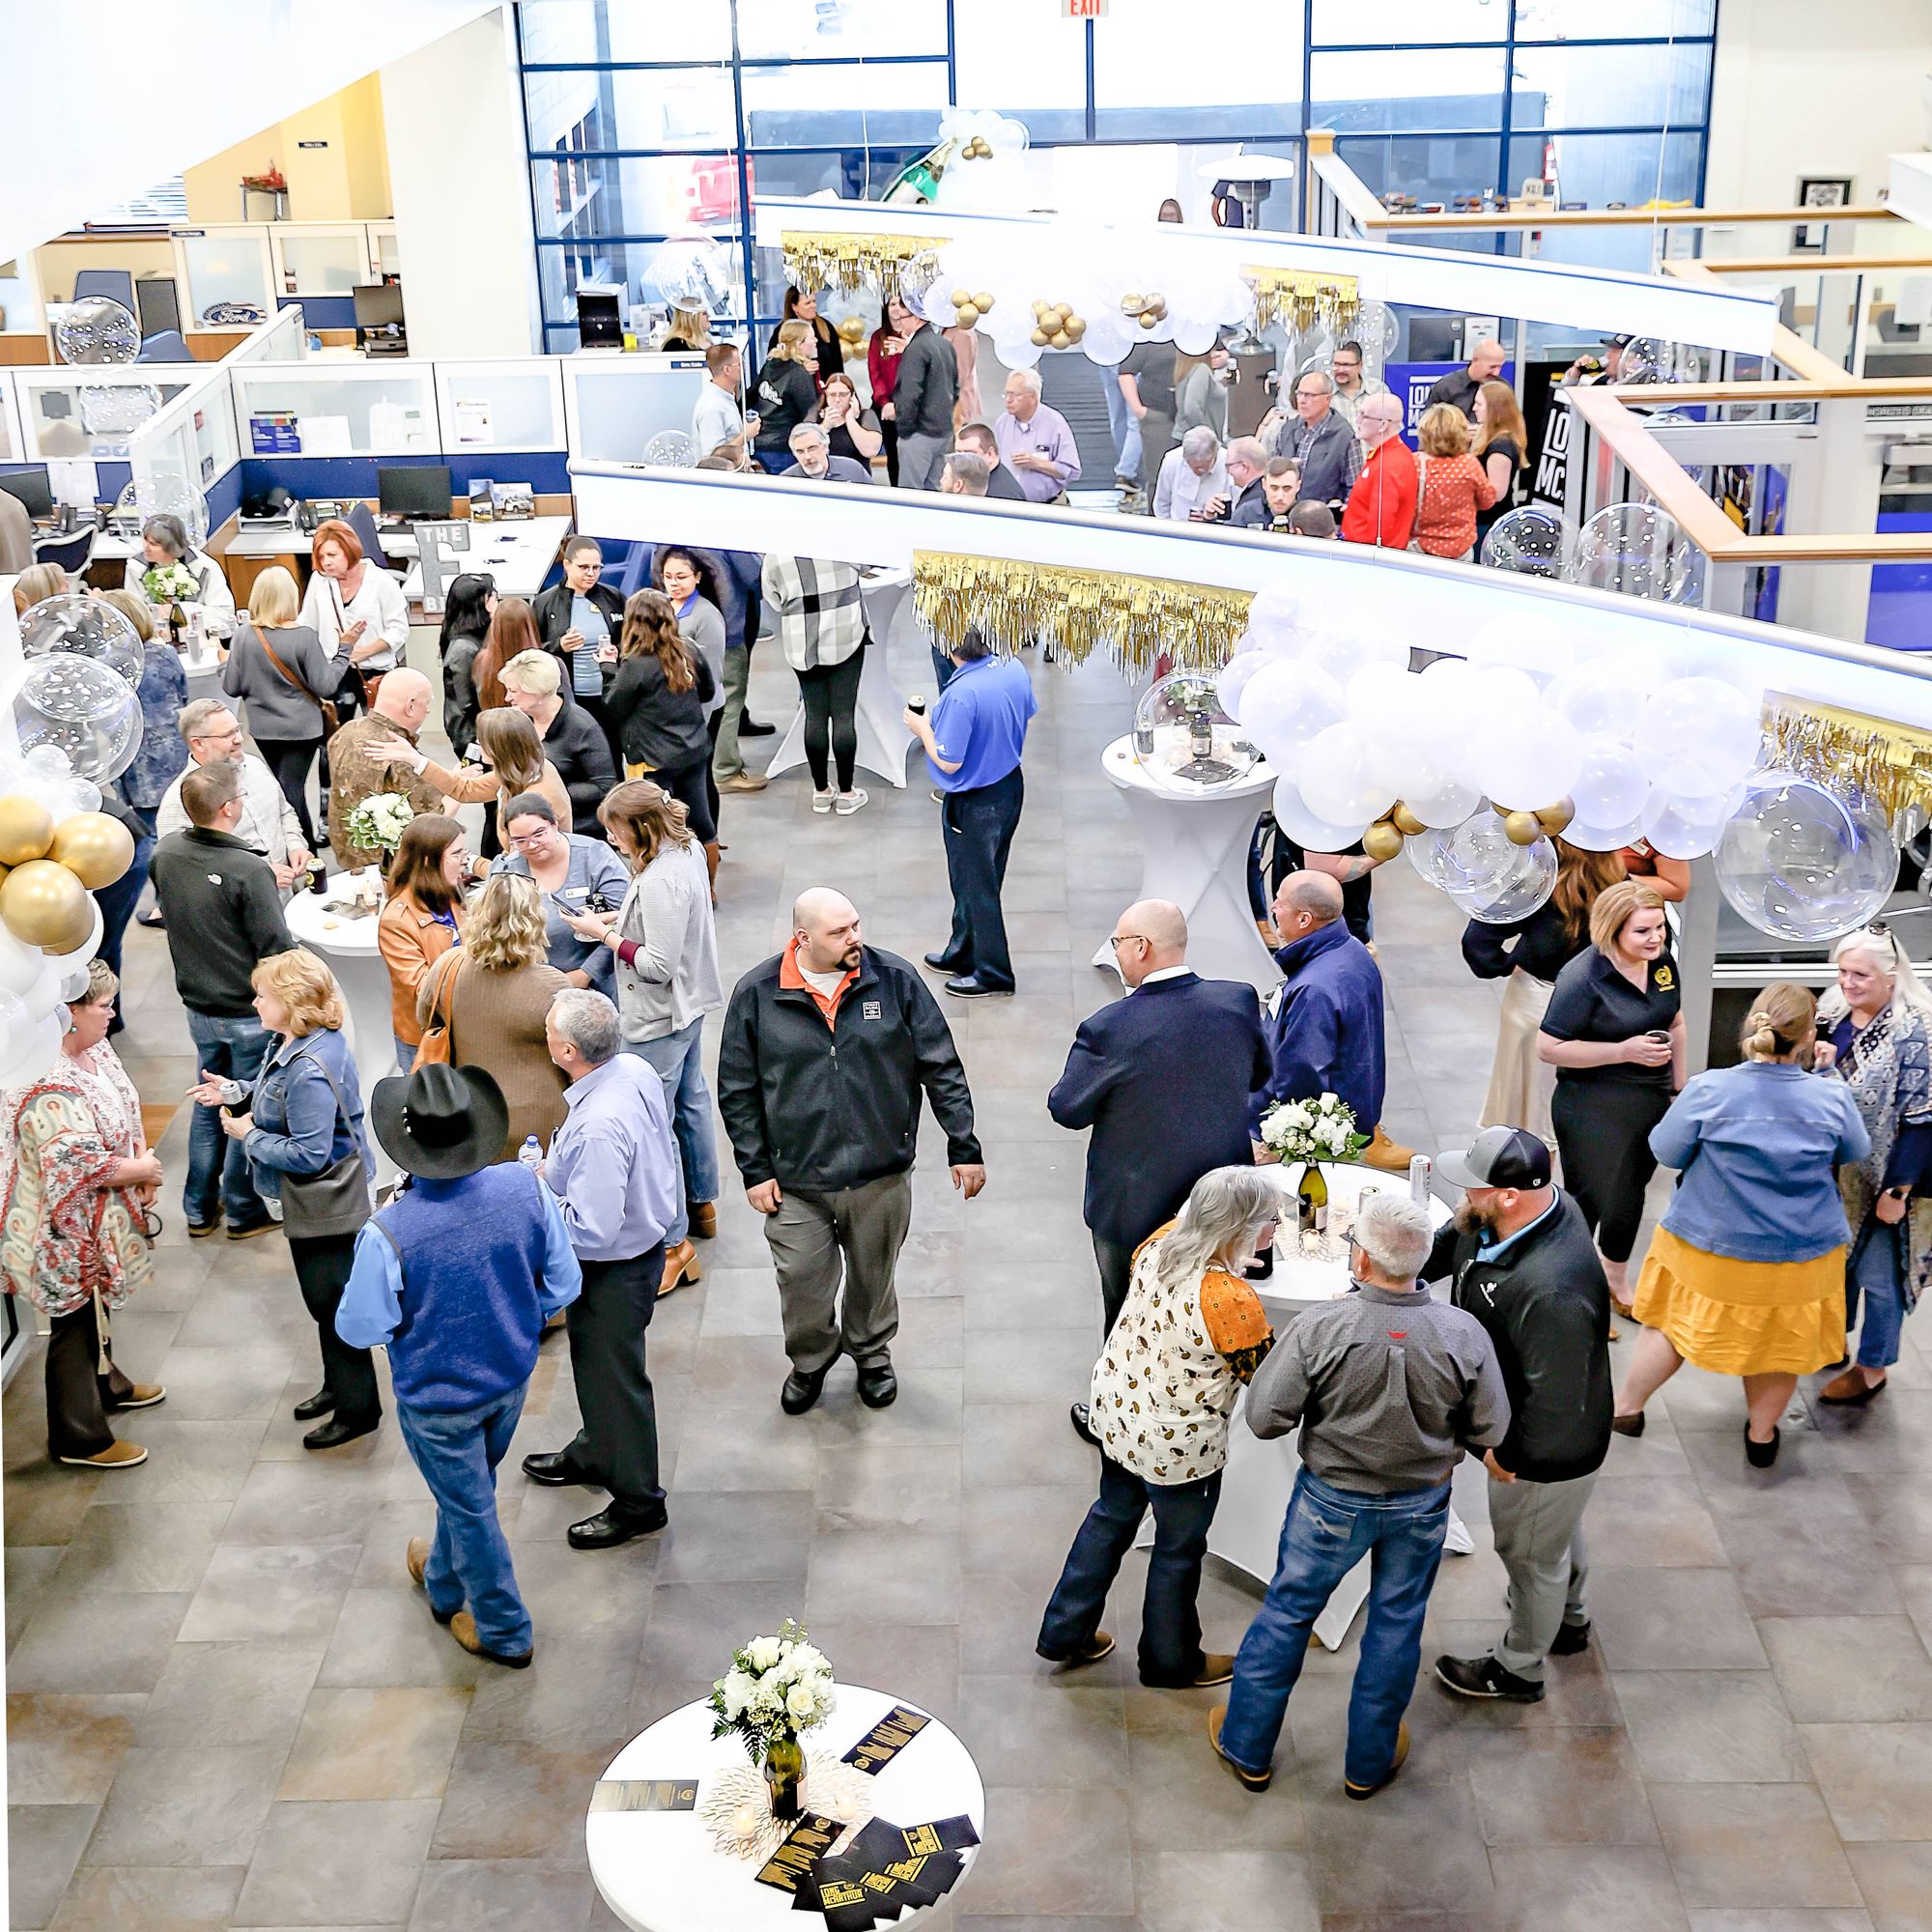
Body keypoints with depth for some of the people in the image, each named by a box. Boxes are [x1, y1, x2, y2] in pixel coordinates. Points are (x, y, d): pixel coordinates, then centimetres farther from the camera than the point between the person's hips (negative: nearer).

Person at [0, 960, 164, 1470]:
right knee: (75, 1327, 6)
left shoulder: (94, 1050, -2)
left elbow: (127, 1111, 11)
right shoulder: (48, 1089, -33)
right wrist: (142, 1171, -17)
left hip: (97, 1222, 9)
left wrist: (144, 1163, -5)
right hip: (67, 1234, -9)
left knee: (97, 1311, 29)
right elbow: (78, 1167, -33)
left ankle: (105, 1384, 52)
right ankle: (79, 1439, 21)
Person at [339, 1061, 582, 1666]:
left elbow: (359, 1329, -18)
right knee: (468, 1487, 31)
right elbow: (564, 1286, -10)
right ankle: (444, 1580, 58)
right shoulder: (525, 1189, -23)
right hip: (512, 1377, 5)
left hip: (437, 1397, -4)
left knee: (470, 1508, 19)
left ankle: (504, 1632, 39)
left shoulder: (389, 1235, -35)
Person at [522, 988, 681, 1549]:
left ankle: (638, 1502, 31)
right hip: (644, 1235, 9)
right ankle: (594, 1453, 54)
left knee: (613, 1375, 11)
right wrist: (558, 1171, 6)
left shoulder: (599, 1128, -38)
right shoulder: (636, 1071, -10)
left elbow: (590, 1229, -34)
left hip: (615, 1269, -9)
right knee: (593, 1359, 30)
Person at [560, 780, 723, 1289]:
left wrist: (604, 935, -18)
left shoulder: (659, 882, -30)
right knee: (690, 1100, 24)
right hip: (689, 1006, 11)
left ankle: (673, 1241, 3)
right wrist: (616, 918, 4)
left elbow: (658, 967, -28)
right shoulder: (686, 850, 1)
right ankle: (702, 1204, 42)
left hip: (658, 1021, -11)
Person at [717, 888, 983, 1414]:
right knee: (802, 1281, 10)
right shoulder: (756, 995, -10)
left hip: (881, 1175, 1)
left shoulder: (895, 980, -9)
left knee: (874, 1275, 19)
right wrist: (755, 1170, -3)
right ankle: (810, 1361, 40)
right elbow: (737, 1091, -1)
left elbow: (942, 1068, -3)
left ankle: (872, 1353, 47)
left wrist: (964, 1148, -3)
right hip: (796, 1180, -1)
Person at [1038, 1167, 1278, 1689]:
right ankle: (1170, 1661, 42)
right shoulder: (1231, 1301, -34)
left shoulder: (1162, 1240, -15)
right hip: (1176, 1443, -7)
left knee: (1112, 1515, 29)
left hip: (1114, 1406, 7)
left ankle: (1064, 1633, 43)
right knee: (1179, 1551, 19)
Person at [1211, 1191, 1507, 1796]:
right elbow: (1490, 1433, -10)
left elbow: (1264, 1417, -20)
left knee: (1287, 1611, 19)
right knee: (1396, 1624, 21)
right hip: (1423, 1505, 2)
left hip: (1333, 1502, -1)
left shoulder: (1319, 1328, -29)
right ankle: (1370, 1763, 39)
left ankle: (1247, 1748, 35)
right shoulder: (1464, 1334, -22)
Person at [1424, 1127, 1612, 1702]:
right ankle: (1569, 1619, 62)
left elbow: (1554, 1400, -35)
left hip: (1547, 1452, -8)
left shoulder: (1552, 1290, -45)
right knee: (1558, 1532, 34)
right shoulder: (1518, 1212, -18)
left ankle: (1517, 1669, 45)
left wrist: (1505, 1453, -18)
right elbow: (1446, 1246, 1)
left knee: (1532, 1554, 19)